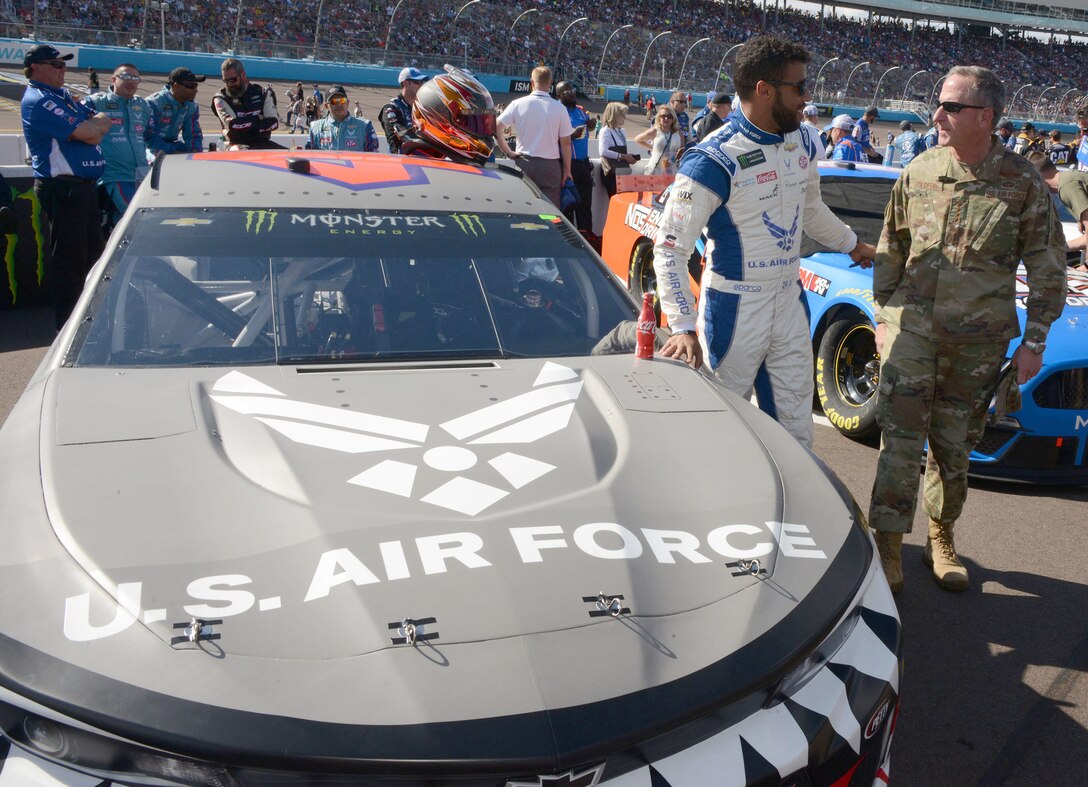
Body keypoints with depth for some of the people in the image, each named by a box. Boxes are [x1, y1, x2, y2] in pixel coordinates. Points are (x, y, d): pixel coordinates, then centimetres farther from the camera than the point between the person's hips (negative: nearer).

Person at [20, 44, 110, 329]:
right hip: (62, 187, -10)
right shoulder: (39, 100, -12)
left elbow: (103, 122, 17)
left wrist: (91, 125, -3)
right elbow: (87, 132, -17)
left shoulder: (62, 95, 19)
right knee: (68, 259, -5)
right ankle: (67, 325, 2)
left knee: (91, 252, 17)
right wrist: (96, 123, 3)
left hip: (84, 185, 10)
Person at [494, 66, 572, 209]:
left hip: (524, 163, 2)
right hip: (550, 165, -2)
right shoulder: (559, 108, -6)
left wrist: (508, 152, 4)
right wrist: (567, 170, 6)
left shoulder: (518, 104, -2)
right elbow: (566, 143, -3)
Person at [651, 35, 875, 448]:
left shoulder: (803, 141, 3)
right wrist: (683, 327, -28)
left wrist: (851, 244, 36)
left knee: (796, 430, 12)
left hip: (790, 305, 7)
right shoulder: (714, 161, -20)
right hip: (734, 312, -6)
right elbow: (669, 248, -20)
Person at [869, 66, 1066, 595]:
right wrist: (883, 314, 9)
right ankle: (888, 543, 6)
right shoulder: (920, 171, 2)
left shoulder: (1022, 183, -4)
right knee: (900, 439, -4)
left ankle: (941, 538, 29)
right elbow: (891, 248, 11)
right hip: (911, 328, 1)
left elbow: (1047, 268, 2)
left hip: (978, 340, -1)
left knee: (953, 446, 11)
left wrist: (1034, 341, 0)